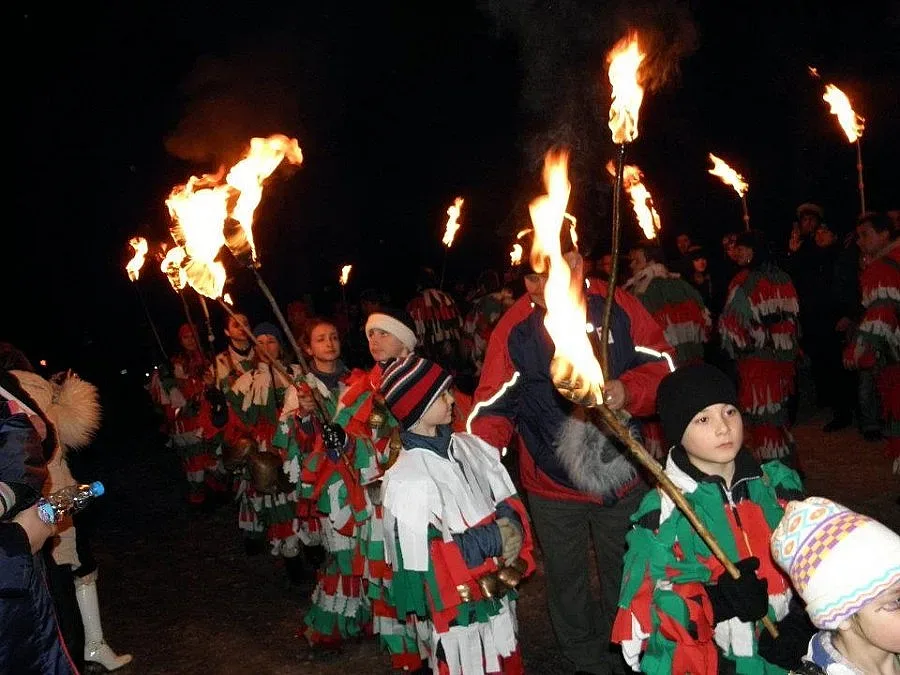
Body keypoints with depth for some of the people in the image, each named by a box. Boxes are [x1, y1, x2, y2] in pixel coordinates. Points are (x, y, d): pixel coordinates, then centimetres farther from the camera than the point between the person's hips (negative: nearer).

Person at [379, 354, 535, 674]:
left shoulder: (470, 447, 1)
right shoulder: (406, 480, -20)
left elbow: (509, 503, 8)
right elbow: (425, 557, -22)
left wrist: (511, 524, -15)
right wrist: (493, 539, -19)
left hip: (497, 594, 7)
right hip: (456, 613, -7)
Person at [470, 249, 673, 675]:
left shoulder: (618, 307, -12)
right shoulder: (514, 328, -16)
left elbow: (662, 366, -6)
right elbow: (493, 408, -17)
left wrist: (628, 391, -26)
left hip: (622, 476, 1)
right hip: (553, 487, -1)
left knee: (625, 576, 22)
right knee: (566, 581, 18)